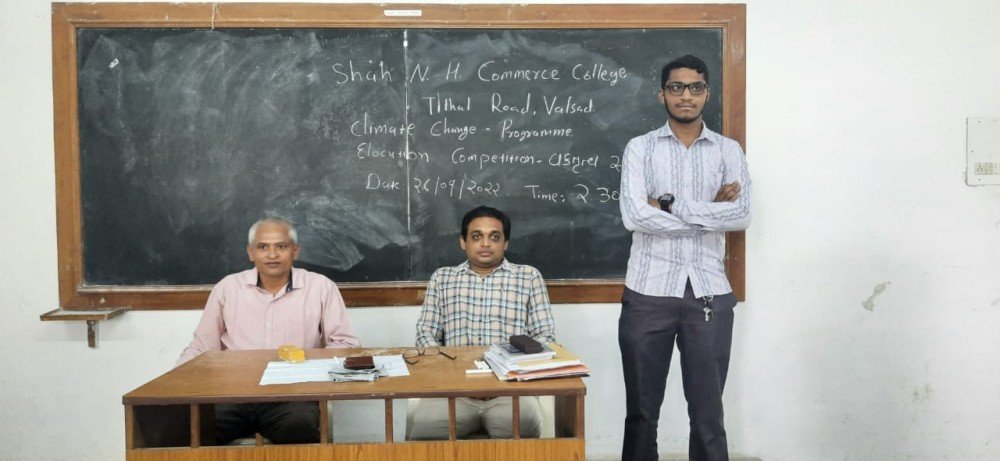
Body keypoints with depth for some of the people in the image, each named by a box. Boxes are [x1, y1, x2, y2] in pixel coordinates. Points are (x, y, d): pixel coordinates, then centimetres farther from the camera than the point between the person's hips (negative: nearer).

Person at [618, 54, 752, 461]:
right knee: (641, 411, 10)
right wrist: (711, 211, -9)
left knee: (708, 411, 9)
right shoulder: (640, 148, 3)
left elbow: (742, 216, -8)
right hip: (649, 293, -1)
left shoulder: (728, 150, 7)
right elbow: (634, 216, -13)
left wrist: (672, 205, -12)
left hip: (709, 294, 1)